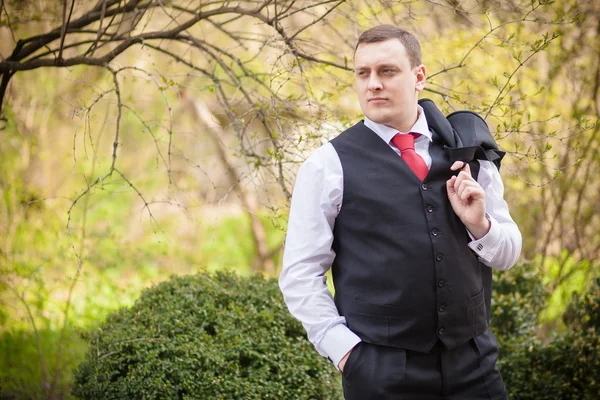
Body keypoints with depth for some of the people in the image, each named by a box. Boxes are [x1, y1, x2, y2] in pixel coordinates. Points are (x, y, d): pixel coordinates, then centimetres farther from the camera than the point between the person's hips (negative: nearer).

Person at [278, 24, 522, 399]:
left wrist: (479, 224, -8)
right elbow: (300, 274, -3)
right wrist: (346, 351, -11)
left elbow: (509, 254, 11)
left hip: (473, 361, 3)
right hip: (382, 368, -3)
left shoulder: (466, 153, 6)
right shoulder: (329, 165, -4)